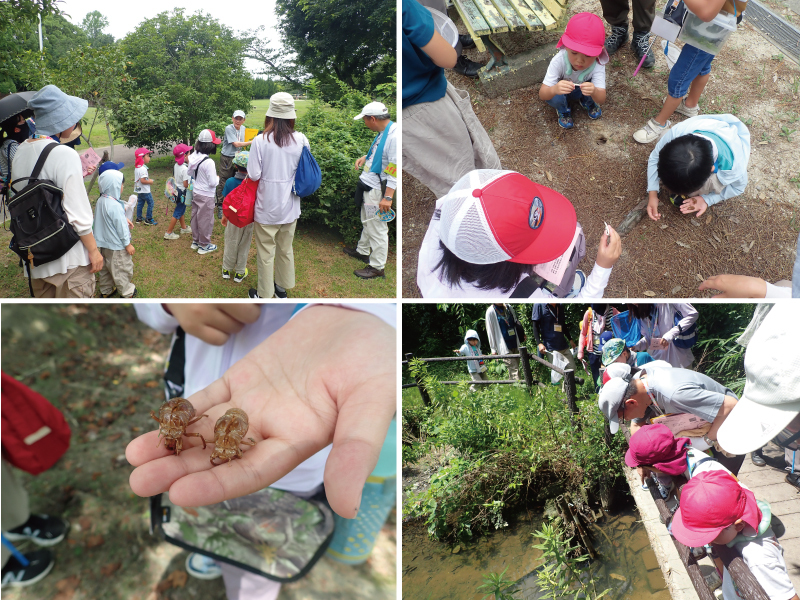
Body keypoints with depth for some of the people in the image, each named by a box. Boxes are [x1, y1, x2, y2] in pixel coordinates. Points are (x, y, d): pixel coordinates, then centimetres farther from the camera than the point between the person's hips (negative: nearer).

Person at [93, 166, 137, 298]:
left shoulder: (101, 201, 0)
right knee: (122, 269, 7)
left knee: (106, 267, 21)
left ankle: (106, 290, 34)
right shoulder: (115, 205, -27)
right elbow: (121, 226, -21)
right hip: (116, 245, -9)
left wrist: (125, 220, 14)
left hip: (104, 243, 9)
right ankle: (127, 292, 21)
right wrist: (128, 244, -14)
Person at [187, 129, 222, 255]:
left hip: (195, 192, 8)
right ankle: (204, 245, 18)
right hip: (206, 195, -8)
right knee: (205, 220, 6)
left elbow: (189, 173, 11)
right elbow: (212, 183, -22)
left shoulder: (193, 157, -3)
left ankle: (195, 241, 35)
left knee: (195, 217, 20)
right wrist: (218, 178, -3)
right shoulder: (209, 162, -25)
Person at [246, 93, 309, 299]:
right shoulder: (301, 139, -8)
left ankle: (264, 295, 22)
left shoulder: (261, 141, -16)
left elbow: (254, 175, -14)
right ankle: (282, 288, 37)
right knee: (286, 249, 21)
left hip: (268, 207, -3)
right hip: (291, 206, 3)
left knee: (266, 253, 10)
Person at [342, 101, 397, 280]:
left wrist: (388, 197, -25)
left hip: (376, 190, -10)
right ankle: (362, 251, 43)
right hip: (367, 185, 10)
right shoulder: (383, 132, 7)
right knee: (367, 223, 25)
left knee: (377, 227, 0)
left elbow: (396, 169, -24)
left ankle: (377, 267, 10)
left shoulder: (394, 136, -23)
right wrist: (365, 157, 10)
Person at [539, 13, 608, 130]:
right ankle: (563, 111, 4)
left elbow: (601, 99, -39)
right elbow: (542, 95, -40)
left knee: (596, 88, -30)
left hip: (582, 90, 1)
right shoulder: (558, 61, -37)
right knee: (554, 97, -34)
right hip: (562, 90, -1)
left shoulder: (597, 65, -34)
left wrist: (594, 92, -65)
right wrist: (554, 89, -65)